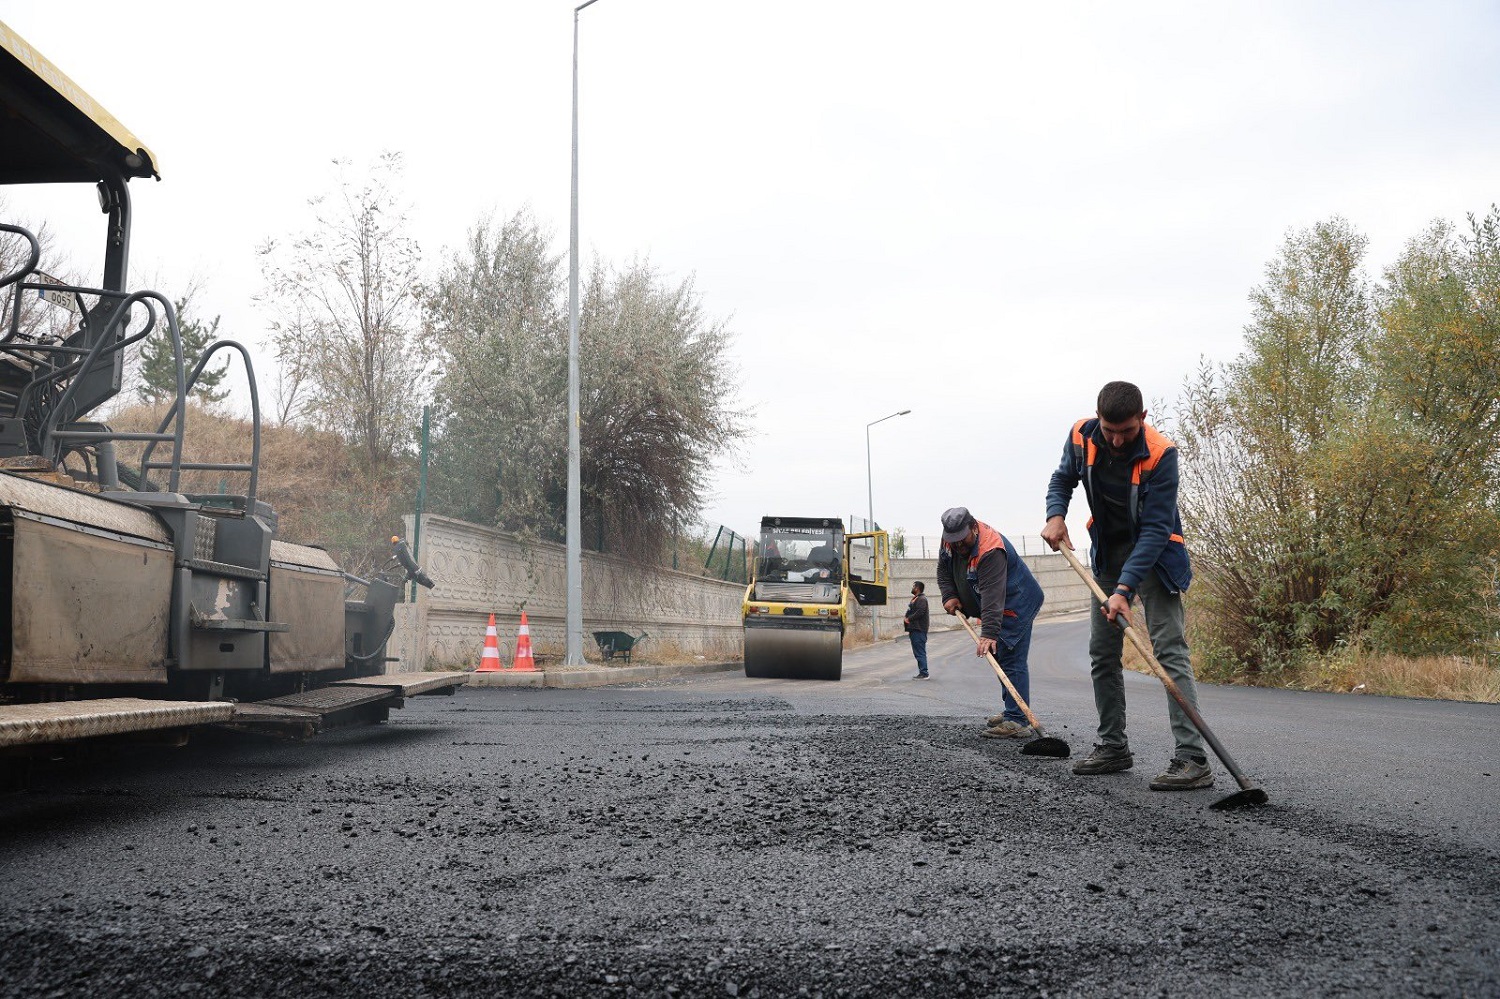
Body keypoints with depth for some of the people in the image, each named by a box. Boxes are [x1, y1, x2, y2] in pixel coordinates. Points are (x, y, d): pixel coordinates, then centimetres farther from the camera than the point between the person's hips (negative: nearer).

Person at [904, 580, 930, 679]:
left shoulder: (921, 599, -12)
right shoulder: (916, 599, 21)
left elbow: (920, 612, -23)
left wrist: (909, 619, -15)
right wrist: (906, 618, 9)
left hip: (918, 630, -11)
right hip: (914, 630, 11)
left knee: (920, 652, -11)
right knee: (919, 652, 13)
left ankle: (924, 673, -11)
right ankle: (922, 673, 17)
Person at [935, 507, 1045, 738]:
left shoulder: (991, 551, -33)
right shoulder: (950, 541, -5)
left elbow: (993, 596, -39)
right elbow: (943, 570, 11)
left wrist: (989, 633, -44)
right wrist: (949, 596, -5)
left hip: (1016, 606, -10)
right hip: (998, 609, 10)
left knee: (1012, 661, -16)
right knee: (1000, 658, 15)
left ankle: (1017, 721, -20)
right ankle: (1012, 712, 26)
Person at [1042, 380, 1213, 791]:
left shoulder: (1160, 453, -28)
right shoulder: (1081, 437, -13)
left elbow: (1155, 529, -29)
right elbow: (1063, 478, 9)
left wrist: (1125, 589, -36)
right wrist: (1055, 515, -12)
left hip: (1154, 554, -6)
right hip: (1108, 552, 6)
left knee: (1169, 649, -17)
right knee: (1102, 653, 9)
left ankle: (1193, 759, -22)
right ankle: (1113, 747, 21)